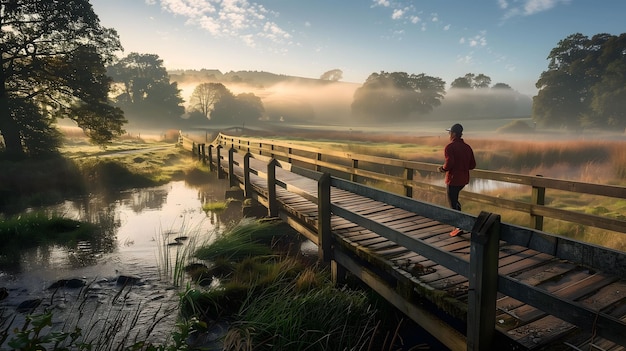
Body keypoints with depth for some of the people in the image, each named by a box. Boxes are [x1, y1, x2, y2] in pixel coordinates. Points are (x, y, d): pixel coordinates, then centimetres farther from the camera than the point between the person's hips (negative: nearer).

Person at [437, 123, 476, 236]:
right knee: (454, 198, 27)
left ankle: (459, 227, 1)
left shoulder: (450, 147, -14)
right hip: (464, 179, 8)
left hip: (453, 179, -8)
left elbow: (449, 163, -25)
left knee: (453, 203, 1)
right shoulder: (467, 147, 8)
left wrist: (443, 169, -6)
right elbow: (472, 165, 8)